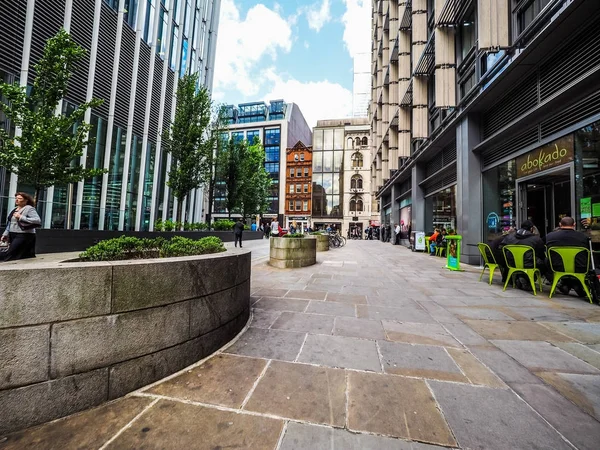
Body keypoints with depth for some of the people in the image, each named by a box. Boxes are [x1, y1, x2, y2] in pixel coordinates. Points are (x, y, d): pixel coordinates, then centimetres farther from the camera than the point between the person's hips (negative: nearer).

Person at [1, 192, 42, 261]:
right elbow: (10, 223, 23)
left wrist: (21, 217, -22)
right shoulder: (15, 209, 16)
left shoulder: (29, 209, -8)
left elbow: (38, 221, -23)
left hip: (24, 236, -7)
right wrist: (5, 234, 18)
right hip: (13, 235, 7)